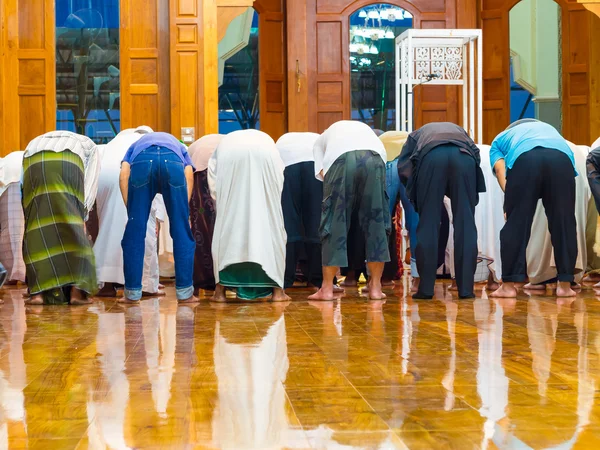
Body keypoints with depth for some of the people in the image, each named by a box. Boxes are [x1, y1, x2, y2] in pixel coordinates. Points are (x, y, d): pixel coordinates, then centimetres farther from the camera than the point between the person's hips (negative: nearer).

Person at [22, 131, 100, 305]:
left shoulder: (36, 143, 45)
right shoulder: (89, 146, 37)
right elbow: (90, 185, 21)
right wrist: (82, 218, 16)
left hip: (34, 163, 2)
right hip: (68, 164, -2)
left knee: (38, 228, 6)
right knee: (73, 231, 5)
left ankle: (40, 291, -3)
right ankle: (77, 290, -4)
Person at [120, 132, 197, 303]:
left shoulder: (136, 145, 42)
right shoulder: (179, 147, 42)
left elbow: (124, 174, 18)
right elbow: (189, 174, 17)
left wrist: (130, 211, 14)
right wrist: (185, 212, 11)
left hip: (142, 161, 0)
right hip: (173, 162, 0)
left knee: (135, 231, 10)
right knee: (181, 231, 10)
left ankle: (133, 293, 14)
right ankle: (184, 292, 13)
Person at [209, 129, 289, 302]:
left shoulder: (224, 144, 40)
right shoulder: (266, 140, 43)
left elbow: (214, 191, 24)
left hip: (231, 157, -1)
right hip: (264, 154, 1)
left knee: (227, 224, 11)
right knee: (270, 222, 11)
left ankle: (220, 290, 9)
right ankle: (277, 290, 11)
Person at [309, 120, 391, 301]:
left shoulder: (322, 139, 37)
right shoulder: (365, 128, 42)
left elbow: (320, 173, 18)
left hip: (341, 157, -1)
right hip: (374, 156, 2)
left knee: (335, 221, 6)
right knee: (375, 220, 10)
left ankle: (327, 288, 8)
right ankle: (375, 287, 12)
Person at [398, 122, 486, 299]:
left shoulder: (417, 135, 40)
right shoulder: (459, 131, 44)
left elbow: (403, 167, 20)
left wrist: (415, 194, 29)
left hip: (431, 155, -1)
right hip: (463, 155, 1)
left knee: (428, 223, 6)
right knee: (465, 223, 6)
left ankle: (426, 288, 6)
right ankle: (466, 288, 5)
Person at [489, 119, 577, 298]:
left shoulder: (500, 139, 37)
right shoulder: (547, 128, 47)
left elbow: (500, 171, 17)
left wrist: (511, 198, 7)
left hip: (524, 157, -2)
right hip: (561, 157, 2)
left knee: (516, 222, 5)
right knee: (563, 222, 10)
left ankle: (509, 285, 7)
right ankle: (565, 285, 12)